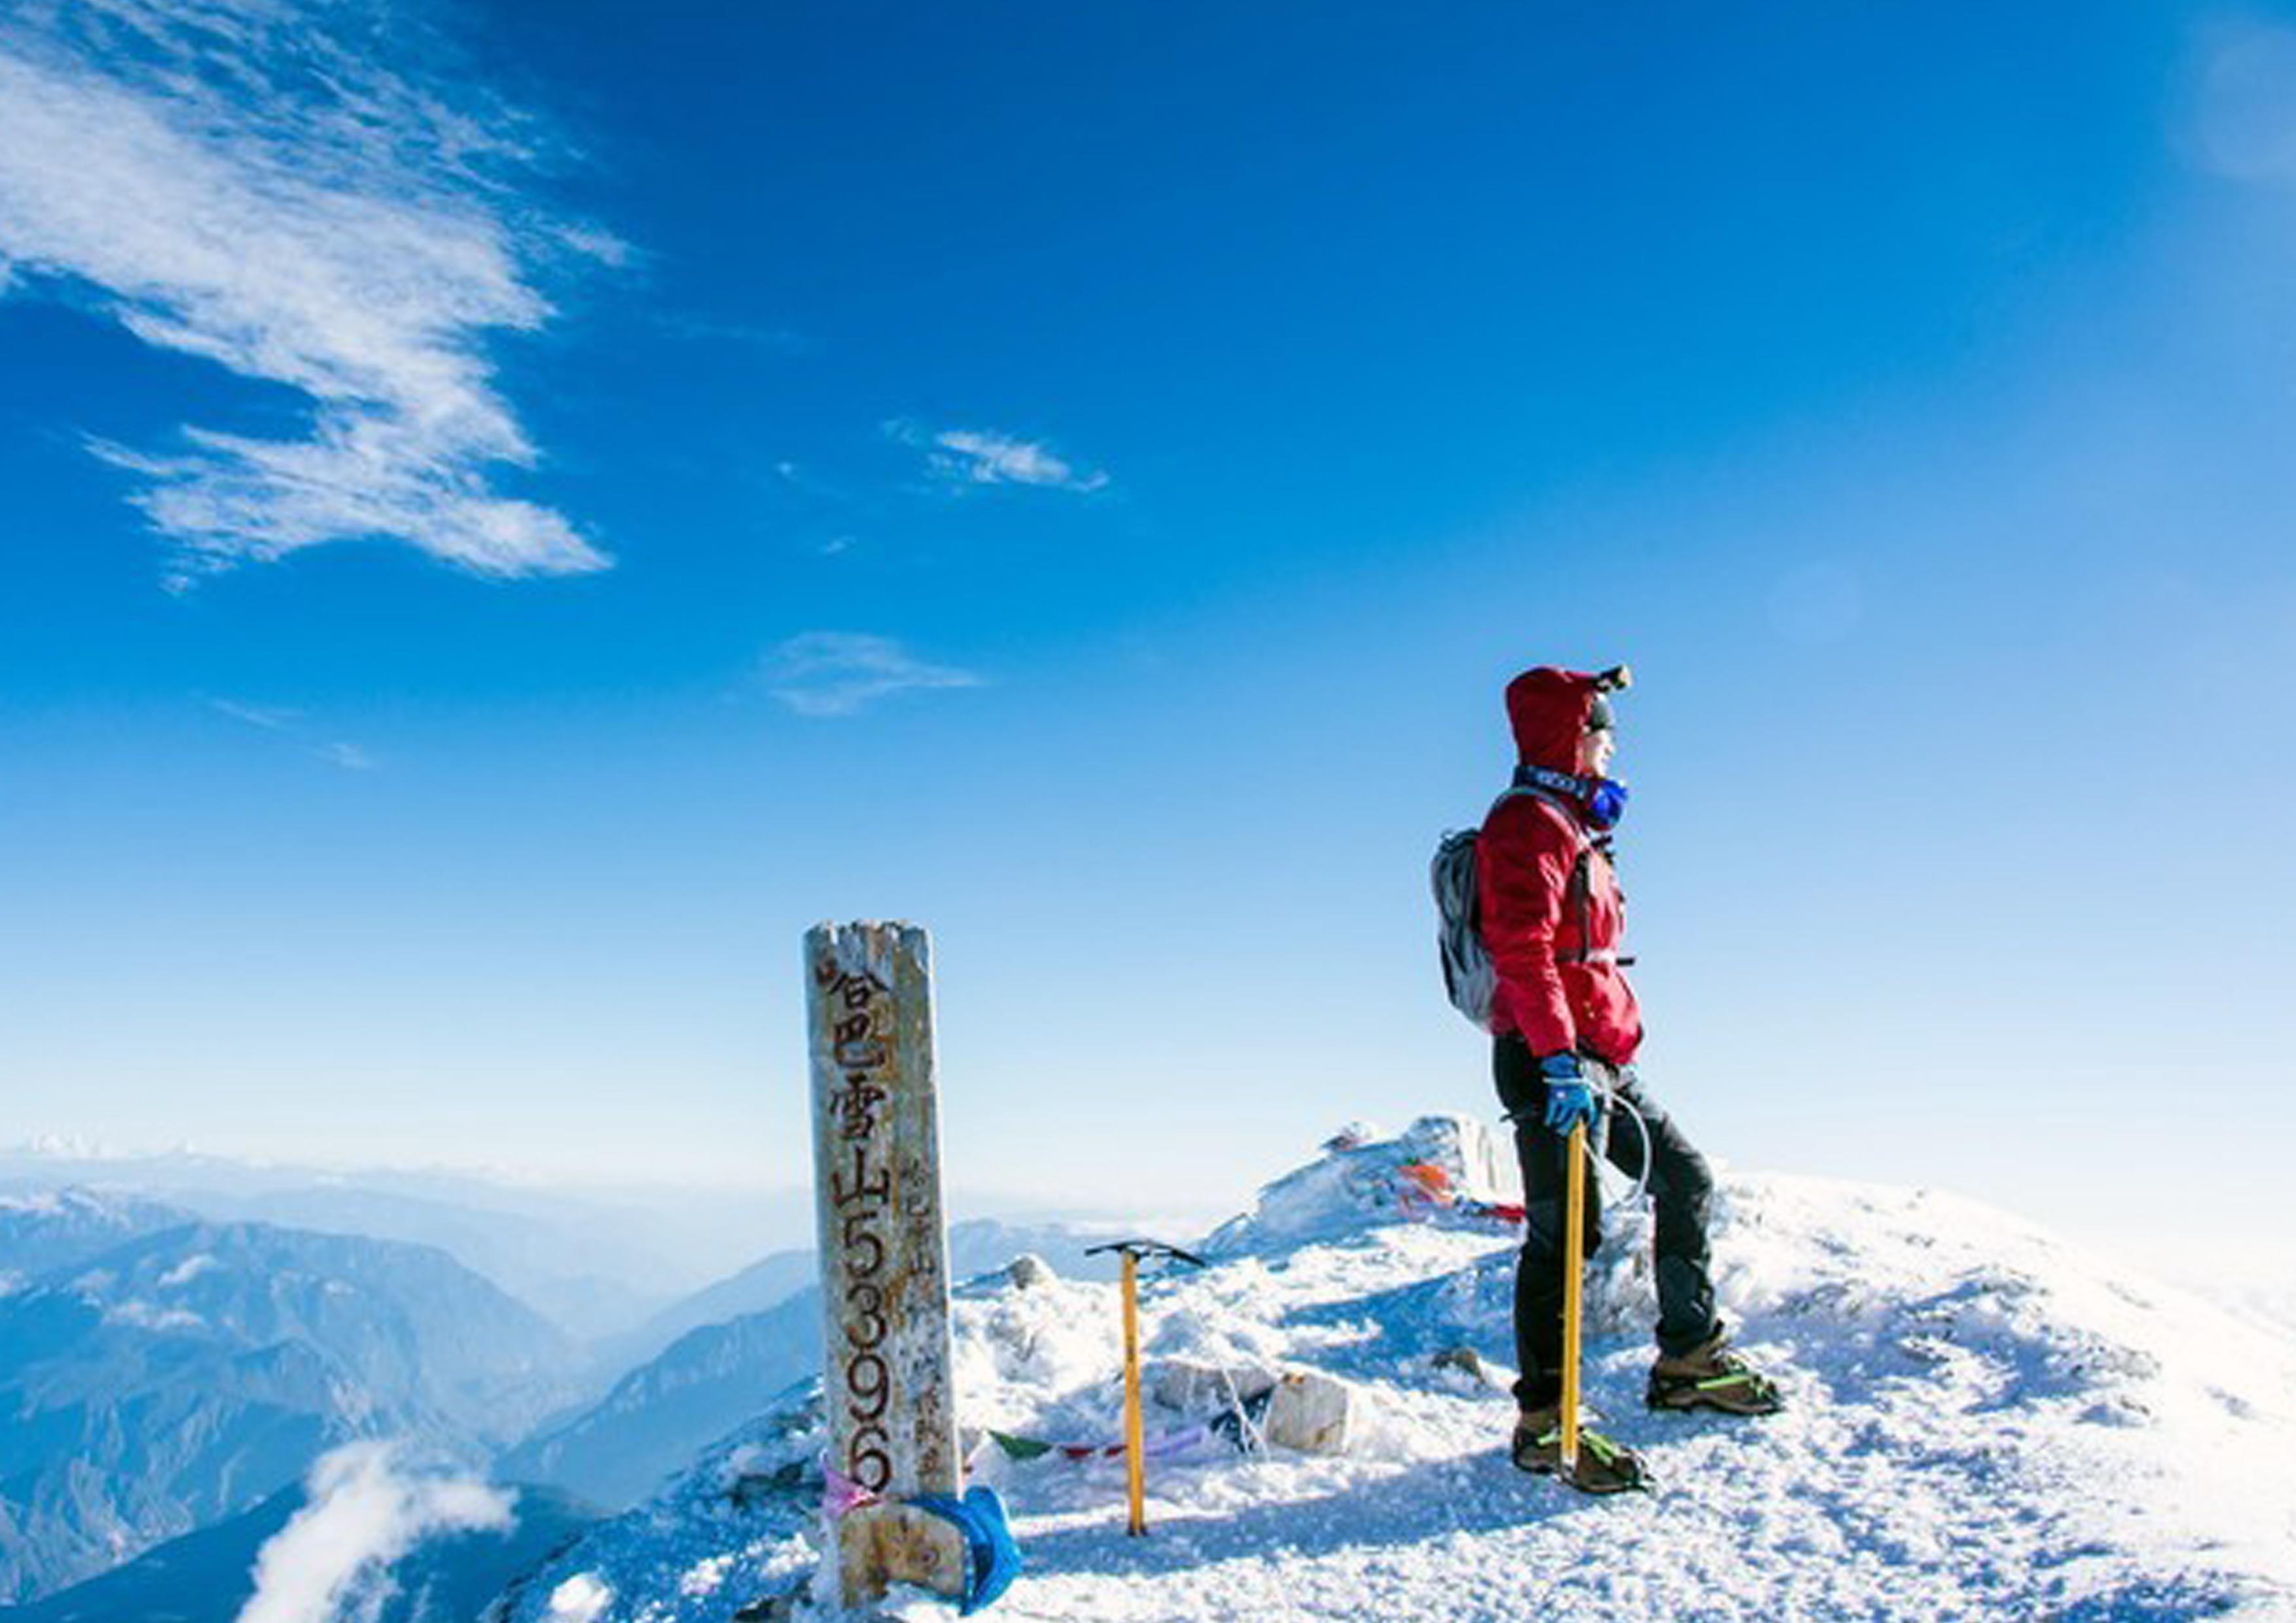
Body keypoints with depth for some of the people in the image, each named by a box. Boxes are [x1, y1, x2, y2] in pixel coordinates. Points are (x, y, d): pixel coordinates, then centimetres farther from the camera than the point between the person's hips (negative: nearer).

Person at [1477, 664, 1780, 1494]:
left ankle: (1690, 1360, 30)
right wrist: (1558, 1060, -30)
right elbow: (1522, 954, -23)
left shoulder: (1571, 826, 21)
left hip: (1599, 1059, 11)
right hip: (1554, 1061, -11)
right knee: (1564, 1233, -10)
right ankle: (1544, 1422, -4)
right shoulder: (1527, 823, -11)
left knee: (1684, 1180, 18)